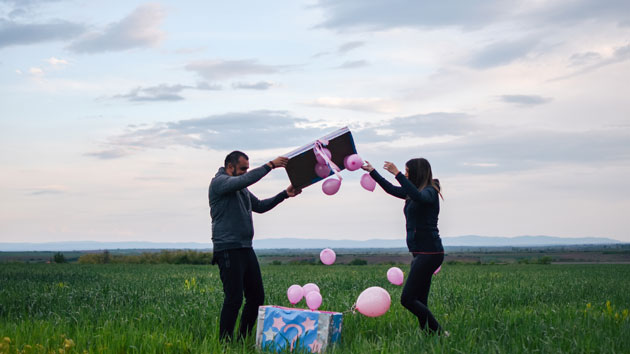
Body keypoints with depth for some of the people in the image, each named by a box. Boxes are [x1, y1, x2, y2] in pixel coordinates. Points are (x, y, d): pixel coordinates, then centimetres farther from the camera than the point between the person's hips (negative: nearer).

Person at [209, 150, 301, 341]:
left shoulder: (241, 188, 21)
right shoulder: (219, 182, -7)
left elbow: (259, 206, 26)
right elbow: (245, 180, -24)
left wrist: (285, 194, 17)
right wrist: (270, 165, -22)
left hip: (246, 249, 9)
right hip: (228, 250, -9)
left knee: (256, 296, 9)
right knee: (234, 299, -11)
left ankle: (243, 340, 17)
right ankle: (224, 343, -3)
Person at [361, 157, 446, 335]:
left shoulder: (430, 192, -10)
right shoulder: (413, 192, 17)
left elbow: (419, 197, -34)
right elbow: (391, 189, 31)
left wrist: (397, 174, -33)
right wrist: (372, 172, 36)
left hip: (429, 252, -10)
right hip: (420, 253, 10)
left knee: (407, 299, -13)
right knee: (419, 302, 6)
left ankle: (439, 333, -10)